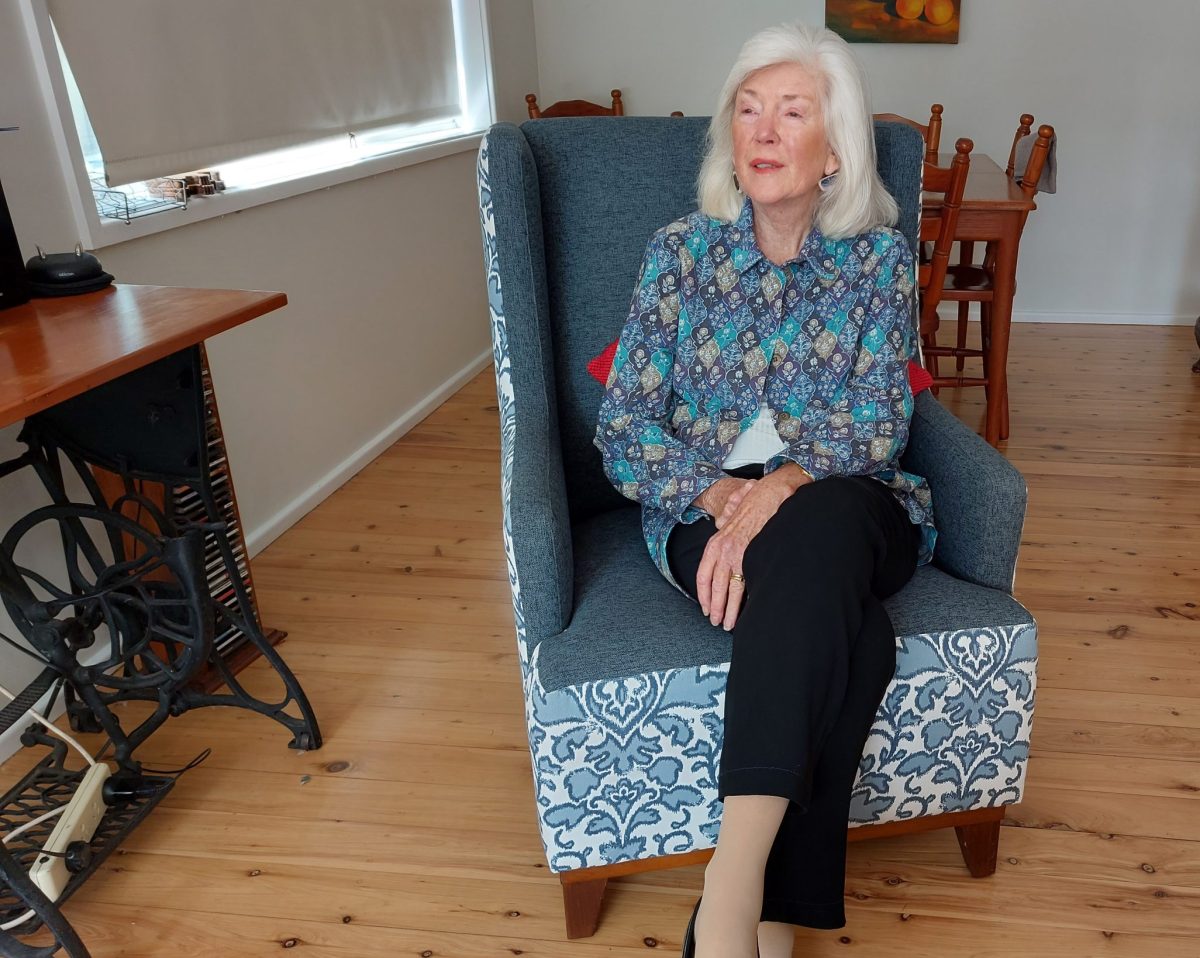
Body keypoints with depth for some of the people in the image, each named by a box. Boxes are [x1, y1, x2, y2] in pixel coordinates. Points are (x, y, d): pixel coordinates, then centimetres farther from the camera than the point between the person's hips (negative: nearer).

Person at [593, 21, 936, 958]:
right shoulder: (681, 251, 4)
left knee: (813, 531, -38)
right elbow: (623, 430, -2)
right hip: (707, 509, 0)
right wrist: (721, 496, -22)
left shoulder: (879, 257, 5)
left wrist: (783, 486, -27)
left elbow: (879, 422, -5)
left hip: (848, 507, 1)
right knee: (845, 634, -34)